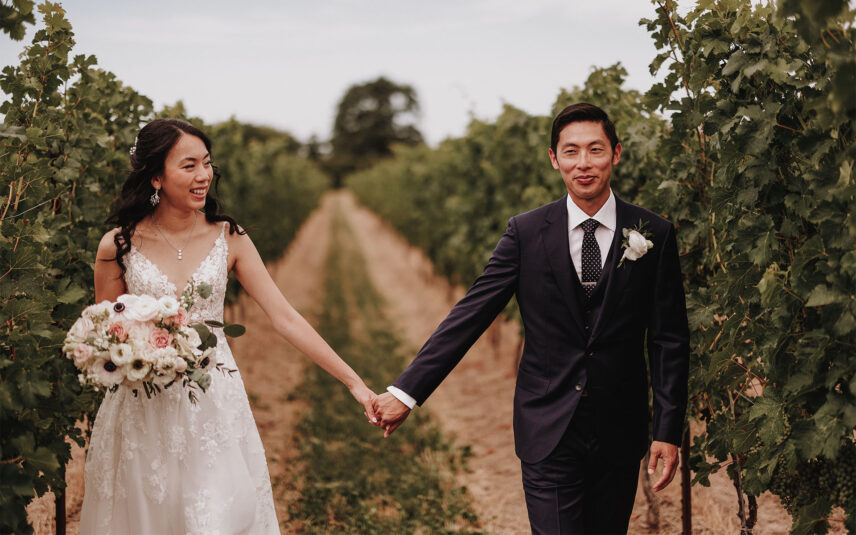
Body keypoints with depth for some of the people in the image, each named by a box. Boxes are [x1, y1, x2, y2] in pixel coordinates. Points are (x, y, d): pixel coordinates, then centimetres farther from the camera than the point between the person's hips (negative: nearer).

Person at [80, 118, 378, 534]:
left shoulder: (228, 239, -2)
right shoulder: (118, 246, -5)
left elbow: (285, 317, -4)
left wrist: (354, 382, -9)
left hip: (214, 407, 1)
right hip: (143, 414, -1)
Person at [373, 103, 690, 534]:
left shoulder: (654, 235, 0)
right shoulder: (526, 232, -1)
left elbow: (669, 340, 1)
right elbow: (470, 315, -4)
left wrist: (668, 432, -4)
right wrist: (405, 392, -10)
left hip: (619, 434, 1)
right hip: (548, 432, -1)